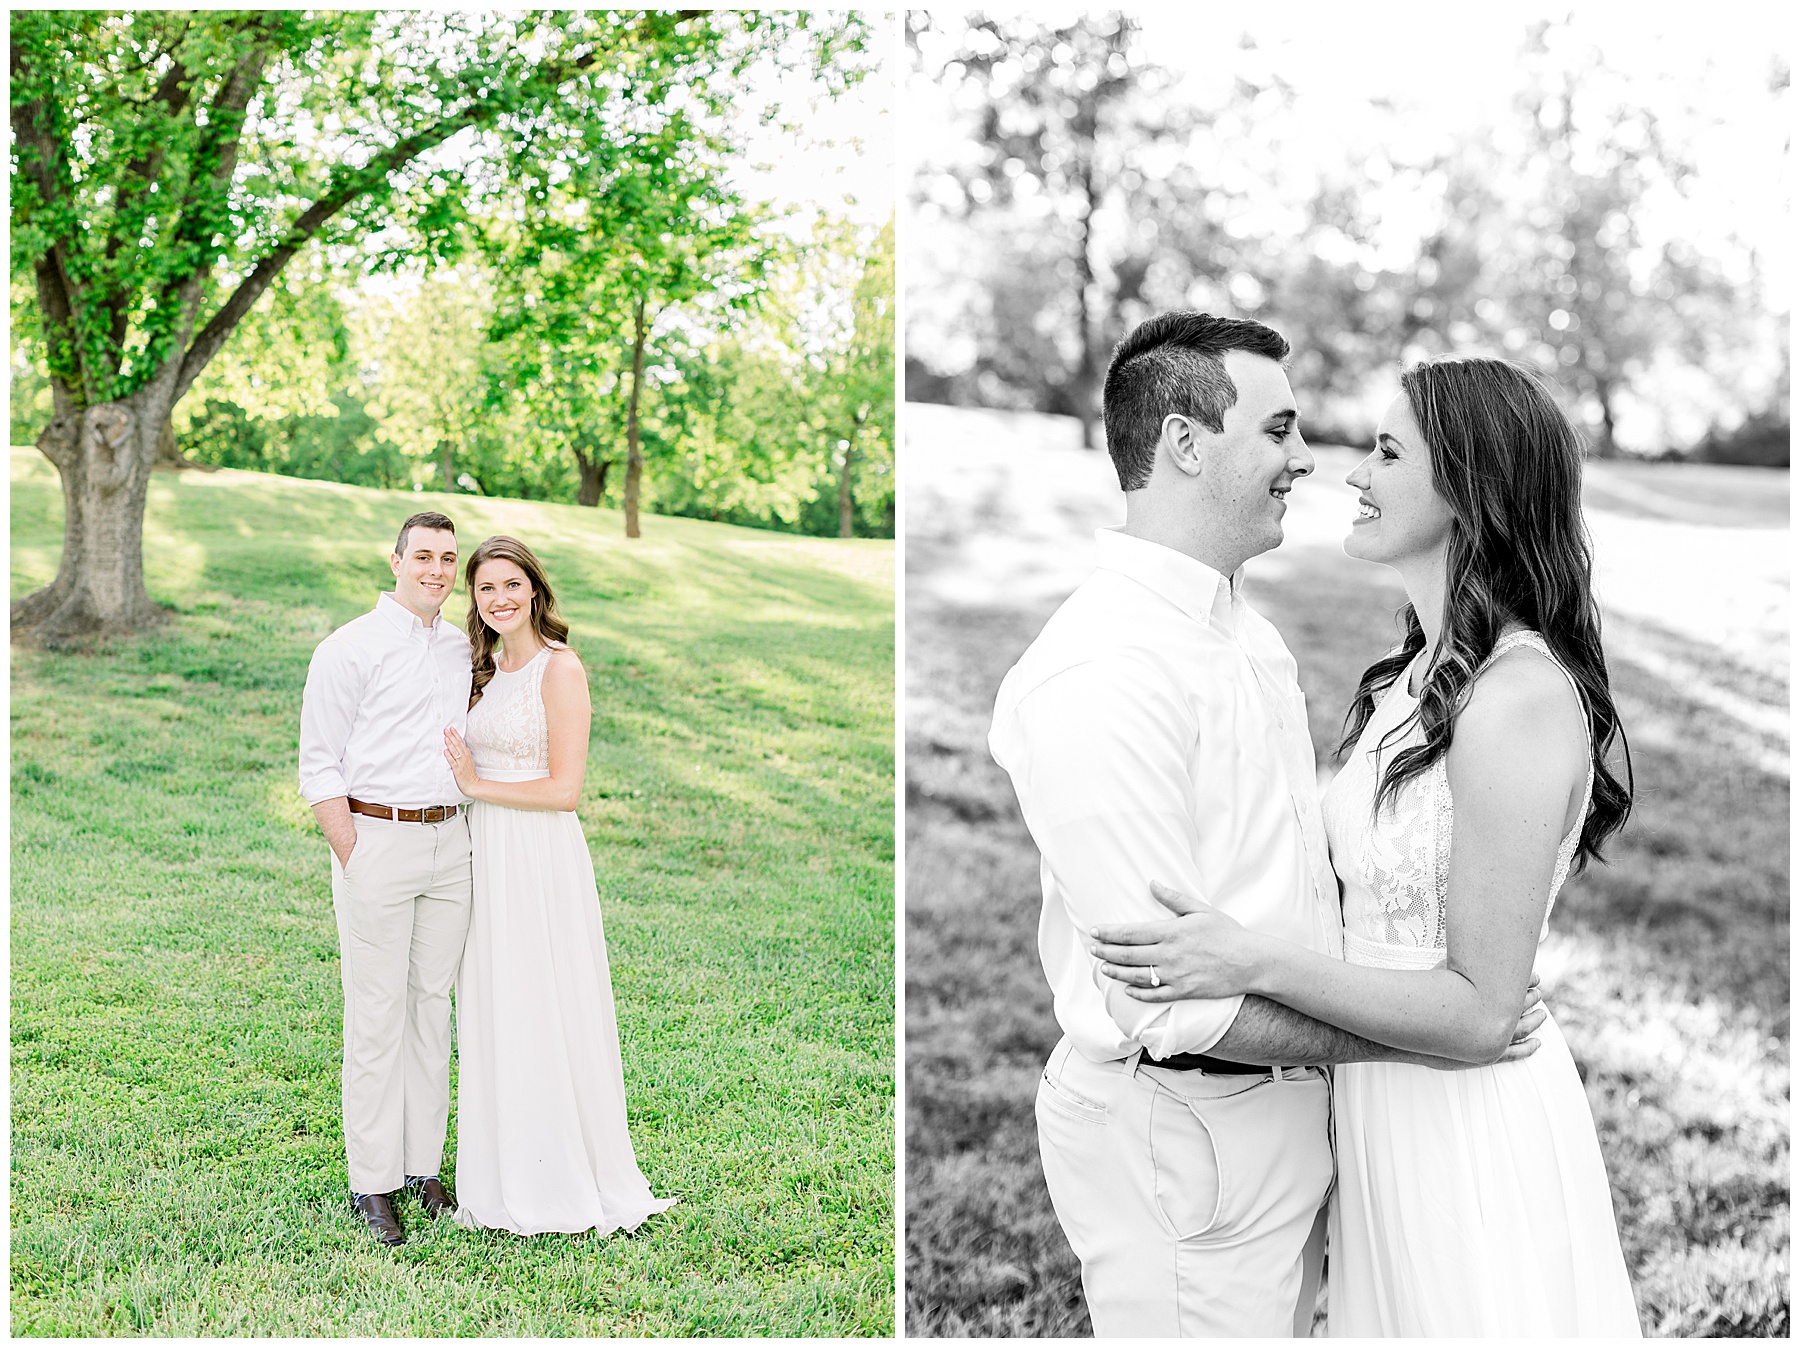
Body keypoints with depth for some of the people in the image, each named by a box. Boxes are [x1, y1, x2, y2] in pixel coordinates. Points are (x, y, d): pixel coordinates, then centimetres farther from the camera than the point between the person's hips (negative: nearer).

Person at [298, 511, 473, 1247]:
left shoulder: (464, 650, 13)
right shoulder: (349, 649, -5)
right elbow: (320, 765, -7)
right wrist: (354, 864, -12)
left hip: (451, 843, 6)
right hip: (375, 837, -5)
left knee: (433, 1003, 10)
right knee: (376, 1014, -1)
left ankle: (422, 1164, 20)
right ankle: (372, 1182, 8)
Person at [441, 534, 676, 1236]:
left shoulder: (560, 668, -12)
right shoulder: (487, 667, 12)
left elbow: (563, 789, -17)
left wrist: (476, 784, -11)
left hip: (540, 861, -8)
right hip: (486, 857, 8)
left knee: (543, 1015, -1)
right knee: (490, 1014, 12)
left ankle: (565, 1180, 13)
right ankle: (508, 1172, 24)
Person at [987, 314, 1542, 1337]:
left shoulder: (1247, 629, 10)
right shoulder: (1099, 672, -24)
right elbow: (1168, 999, -26)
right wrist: (1405, 1035, -19)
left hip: (1289, 1100, 9)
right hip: (1182, 1128, -9)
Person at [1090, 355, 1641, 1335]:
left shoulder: (1520, 699, -24)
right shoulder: (1419, 674, 4)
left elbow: (1479, 1013, -23)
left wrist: (1257, 961, -28)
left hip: (1471, 1131, -8)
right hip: (1385, 1108, 8)